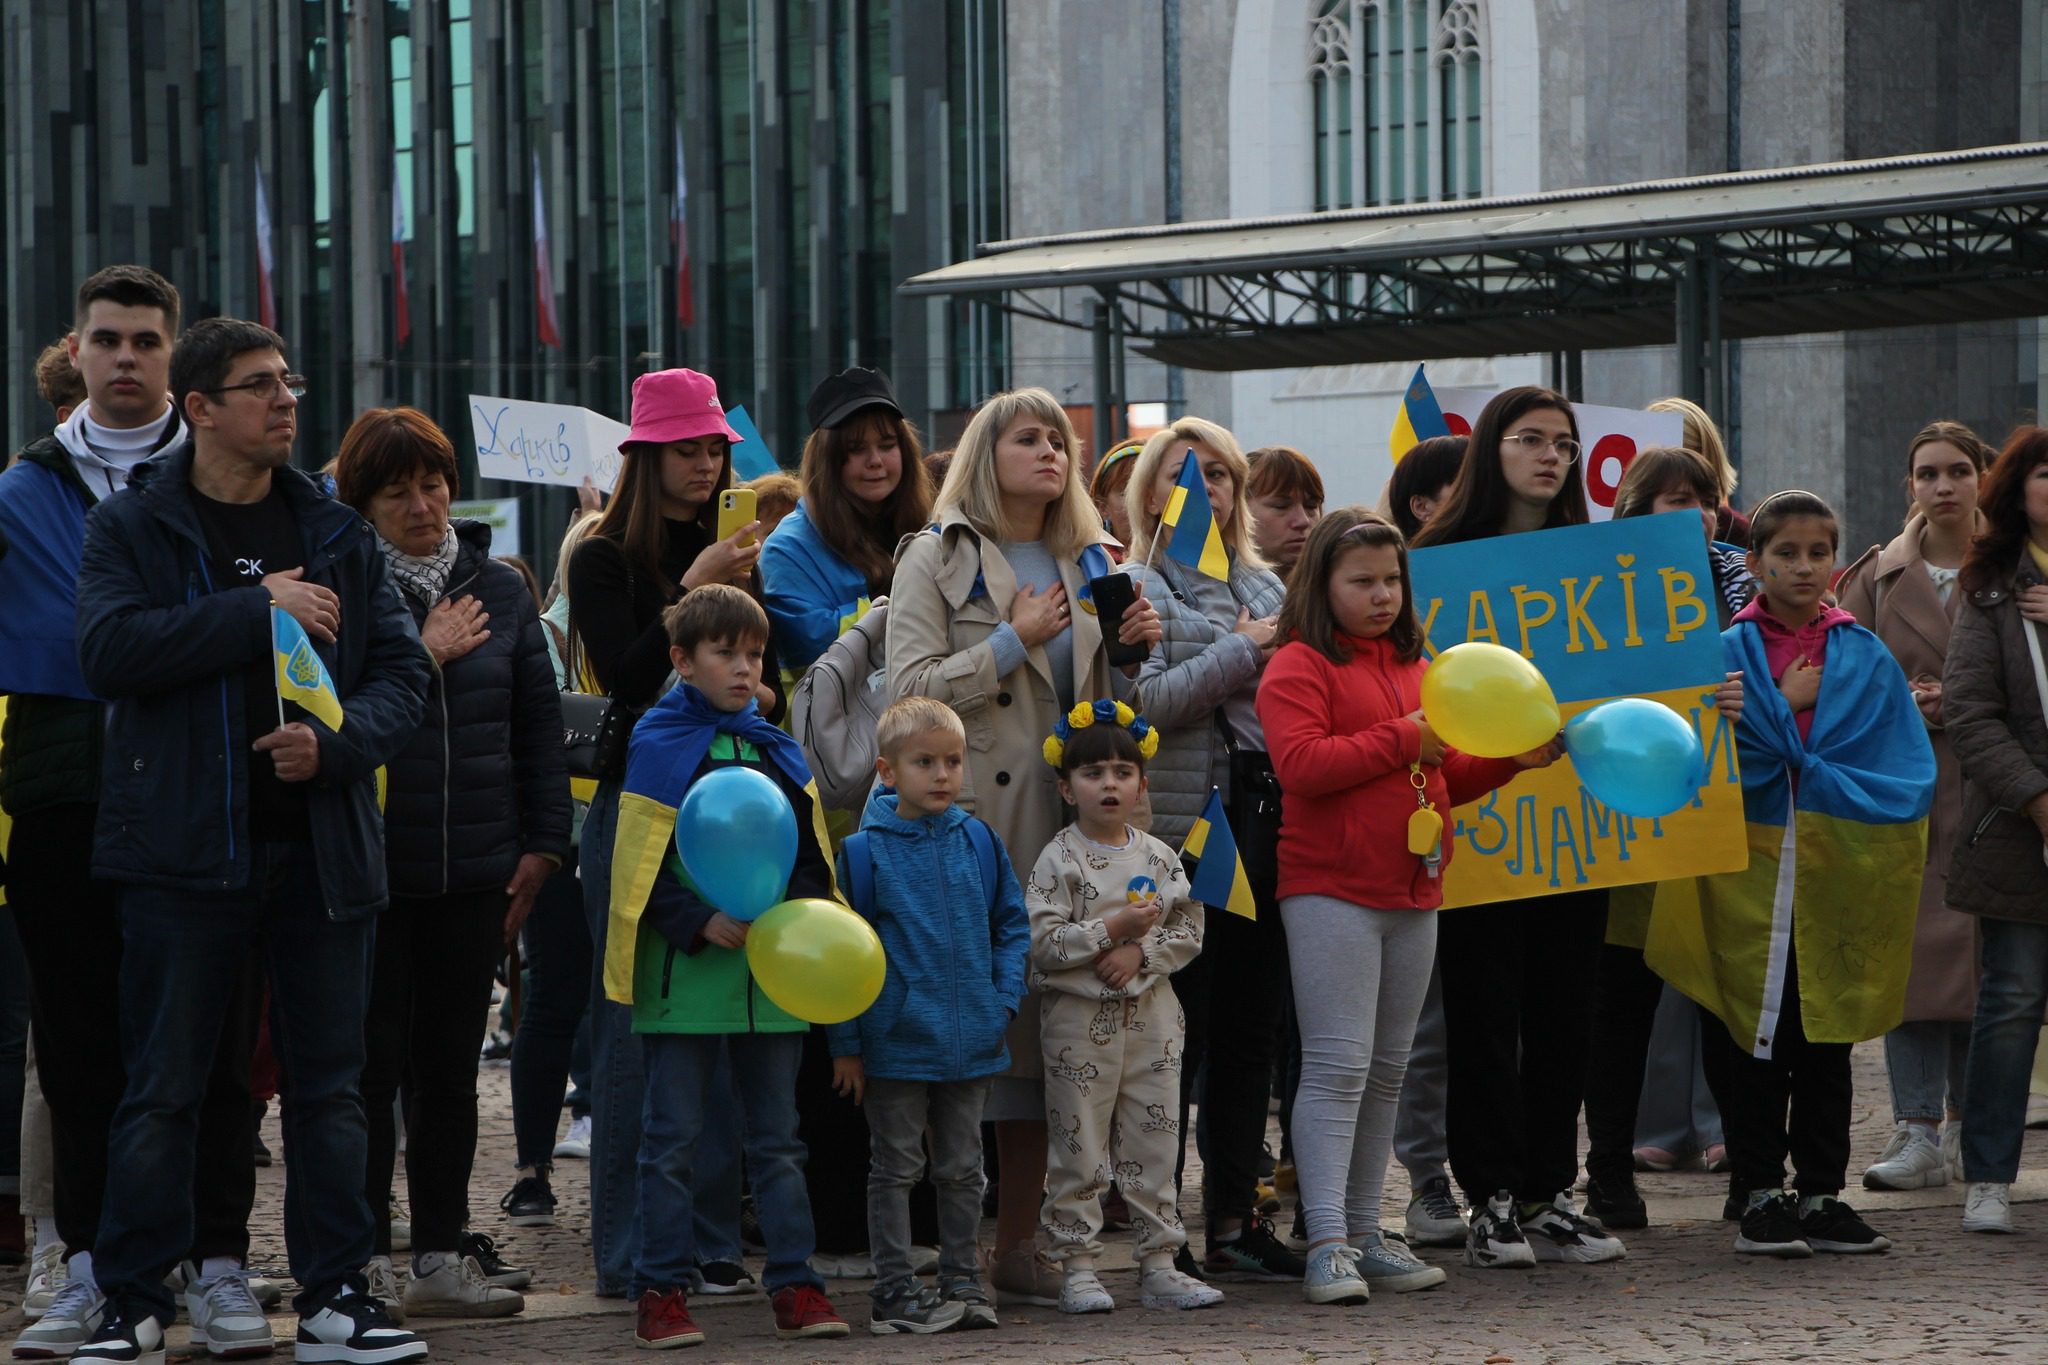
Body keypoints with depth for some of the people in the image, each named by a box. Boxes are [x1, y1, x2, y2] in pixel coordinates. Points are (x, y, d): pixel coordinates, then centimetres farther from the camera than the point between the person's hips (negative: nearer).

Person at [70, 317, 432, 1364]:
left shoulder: (337, 534, 12)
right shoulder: (132, 526, 2)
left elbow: (403, 670, 7)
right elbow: (109, 649, -14)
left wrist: (336, 744, -12)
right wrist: (258, 610, -16)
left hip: (323, 841, 3)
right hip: (185, 845, -3)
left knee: (327, 1081, 6)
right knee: (163, 1085, -1)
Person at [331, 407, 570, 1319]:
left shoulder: (499, 591, 9)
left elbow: (539, 723, 13)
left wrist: (545, 842, 8)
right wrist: (423, 657, -12)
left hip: (475, 868, 4)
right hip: (370, 864, -4)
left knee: (449, 1065, 9)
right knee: (374, 1062, -2)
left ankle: (441, 1255, 15)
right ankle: (362, 1256, 5)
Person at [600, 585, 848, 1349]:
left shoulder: (780, 753, 10)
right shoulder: (658, 748, -4)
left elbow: (812, 856, 14)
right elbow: (640, 868, -8)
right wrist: (701, 923, -19)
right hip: (686, 969, -4)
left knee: (777, 1136, 9)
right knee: (673, 1137, 2)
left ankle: (794, 1285, 13)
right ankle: (662, 1292, 7)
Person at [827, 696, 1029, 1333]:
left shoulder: (978, 841, 2)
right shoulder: (865, 851, -9)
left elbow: (1012, 923, 12)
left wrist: (1003, 1000, -1)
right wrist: (846, 1042, -7)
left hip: (970, 1041, 4)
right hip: (896, 1042, -4)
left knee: (962, 1169, 12)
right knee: (896, 1169, 5)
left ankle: (962, 1282, 21)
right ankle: (894, 1292, 10)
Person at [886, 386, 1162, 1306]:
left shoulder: (1088, 563, 19)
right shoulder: (938, 558, 2)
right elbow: (909, 690, -9)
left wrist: (1130, 648, 5)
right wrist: (1015, 640, -12)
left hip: (1065, 822, 6)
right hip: (972, 825, -5)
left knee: (1046, 1025, 3)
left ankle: (1018, 1246, 8)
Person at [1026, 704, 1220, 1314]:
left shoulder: (1158, 857, 7)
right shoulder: (1059, 861, -6)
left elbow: (1189, 931, 6)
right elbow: (1040, 942, -14)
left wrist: (1141, 951, -11)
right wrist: (1112, 930, -18)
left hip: (1150, 1012, 4)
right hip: (1079, 1017, -4)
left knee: (1155, 1144, 7)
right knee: (1079, 1149, -1)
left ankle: (1159, 1264, 13)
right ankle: (1078, 1267, 6)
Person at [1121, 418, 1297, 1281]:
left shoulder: (1266, 589, 18)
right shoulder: (1137, 589, -1)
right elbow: (1139, 703, -15)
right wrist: (1241, 654, -13)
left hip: (1262, 825, 6)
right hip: (1180, 829, -6)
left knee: (1251, 1025, 8)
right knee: (1178, 1024, -4)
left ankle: (1234, 1219, 15)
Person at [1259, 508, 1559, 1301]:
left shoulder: (1412, 666, 19)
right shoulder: (1301, 666, -4)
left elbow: (1443, 780, 26)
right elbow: (1300, 762, -18)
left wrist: (1511, 758, 9)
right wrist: (1402, 738, -18)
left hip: (1412, 891, 8)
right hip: (1331, 890, -8)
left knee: (1386, 1070, 10)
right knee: (1339, 1066, -11)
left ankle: (1366, 1233, 16)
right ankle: (1327, 1243, -11)